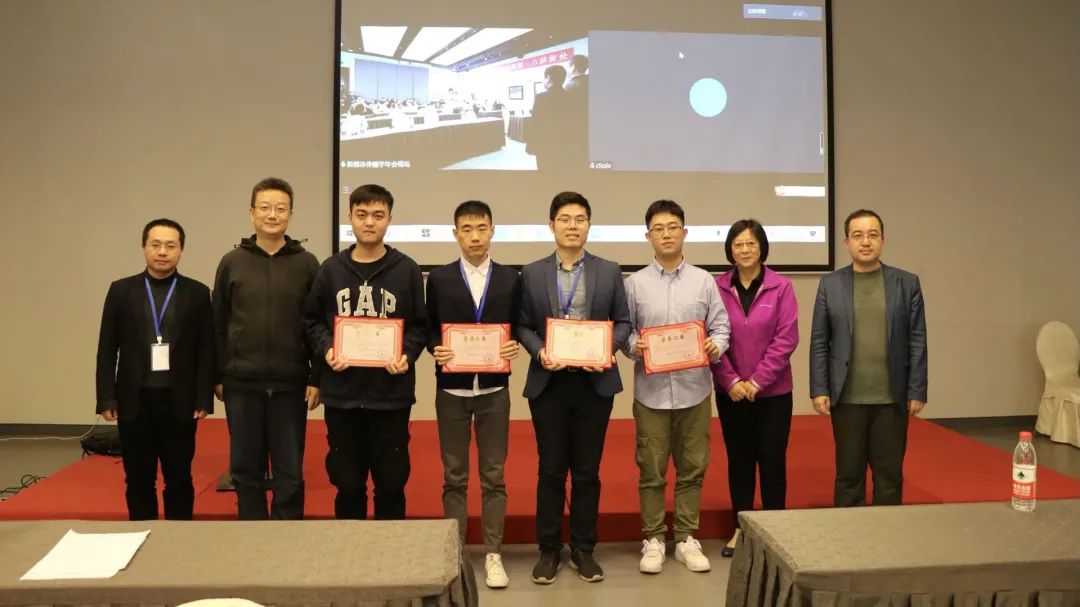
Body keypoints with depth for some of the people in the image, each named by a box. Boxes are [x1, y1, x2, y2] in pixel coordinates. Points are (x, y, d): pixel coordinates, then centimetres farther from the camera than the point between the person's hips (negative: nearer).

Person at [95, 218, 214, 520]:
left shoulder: (198, 293, 2)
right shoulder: (121, 290, 5)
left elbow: (206, 351, 0)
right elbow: (107, 350, 4)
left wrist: (204, 399, -5)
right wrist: (106, 399, -2)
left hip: (179, 402, -1)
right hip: (134, 401, 1)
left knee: (179, 480, 7)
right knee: (138, 480, 9)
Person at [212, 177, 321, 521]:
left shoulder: (306, 264, 0)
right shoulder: (232, 262, 4)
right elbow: (218, 325, 5)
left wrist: (316, 378, -4)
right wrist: (217, 376, 3)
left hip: (290, 385, -1)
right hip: (241, 384, 1)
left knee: (289, 473, 7)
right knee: (246, 471, 11)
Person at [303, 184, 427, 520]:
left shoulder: (407, 270, 1)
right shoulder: (330, 269, 5)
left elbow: (420, 326, 3)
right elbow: (312, 320, 9)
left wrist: (407, 355, -14)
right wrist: (326, 349, -9)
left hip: (391, 394, -1)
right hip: (342, 393, 1)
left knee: (391, 482, 9)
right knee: (347, 482, 12)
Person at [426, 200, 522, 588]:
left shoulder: (510, 279, 5)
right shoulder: (439, 278, 3)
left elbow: (519, 327, 7)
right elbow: (428, 328, 5)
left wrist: (515, 347, -13)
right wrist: (436, 349, -14)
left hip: (494, 389, 0)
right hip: (451, 389, 0)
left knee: (493, 476, 6)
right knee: (454, 477, 8)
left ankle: (493, 555, 16)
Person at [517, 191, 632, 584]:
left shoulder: (609, 272, 5)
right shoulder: (531, 273, 5)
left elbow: (623, 322, 5)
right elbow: (522, 325, 4)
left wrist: (606, 349, -13)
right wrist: (539, 351, -14)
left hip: (595, 382, 0)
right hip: (548, 383, 0)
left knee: (587, 471, 8)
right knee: (551, 470, 7)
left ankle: (583, 549, 21)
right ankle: (549, 549, 20)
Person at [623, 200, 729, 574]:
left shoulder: (704, 281, 4)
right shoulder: (634, 283, 2)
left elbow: (721, 326, 5)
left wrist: (717, 346, -15)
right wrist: (633, 346, -17)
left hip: (694, 388, 1)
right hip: (651, 391, -1)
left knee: (692, 468, 10)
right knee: (651, 470, 6)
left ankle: (687, 539, 23)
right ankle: (653, 540, 19)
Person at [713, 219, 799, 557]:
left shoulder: (781, 288, -4)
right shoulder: (717, 288, -2)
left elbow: (786, 339, -7)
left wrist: (757, 380, -12)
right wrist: (731, 381, -12)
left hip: (773, 392, -1)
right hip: (731, 392, 1)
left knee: (772, 461, 5)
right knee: (739, 461, 11)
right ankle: (741, 528, 23)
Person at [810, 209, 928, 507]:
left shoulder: (907, 283, 4)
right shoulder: (830, 284, 3)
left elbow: (917, 341, 3)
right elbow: (819, 342, 2)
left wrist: (917, 392, -1)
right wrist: (819, 390, -3)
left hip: (892, 399, 0)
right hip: (847, 399, 0)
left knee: (889, 476, 9)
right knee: (848, 475, 8)